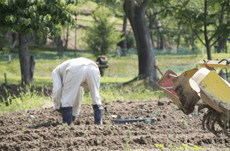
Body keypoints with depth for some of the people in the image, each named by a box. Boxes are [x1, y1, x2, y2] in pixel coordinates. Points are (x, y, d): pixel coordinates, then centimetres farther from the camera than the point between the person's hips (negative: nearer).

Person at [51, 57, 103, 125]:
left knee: (67, 97, 13)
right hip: (93, 69, 5)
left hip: (75, 70, -5)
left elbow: (57, 90, 17)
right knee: (95, 98, 24)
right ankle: (99, 122, 20)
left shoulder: (56, 72, 35)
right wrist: (74, 116, 56)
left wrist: (57, 108, 27)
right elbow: (78, 96, 52)